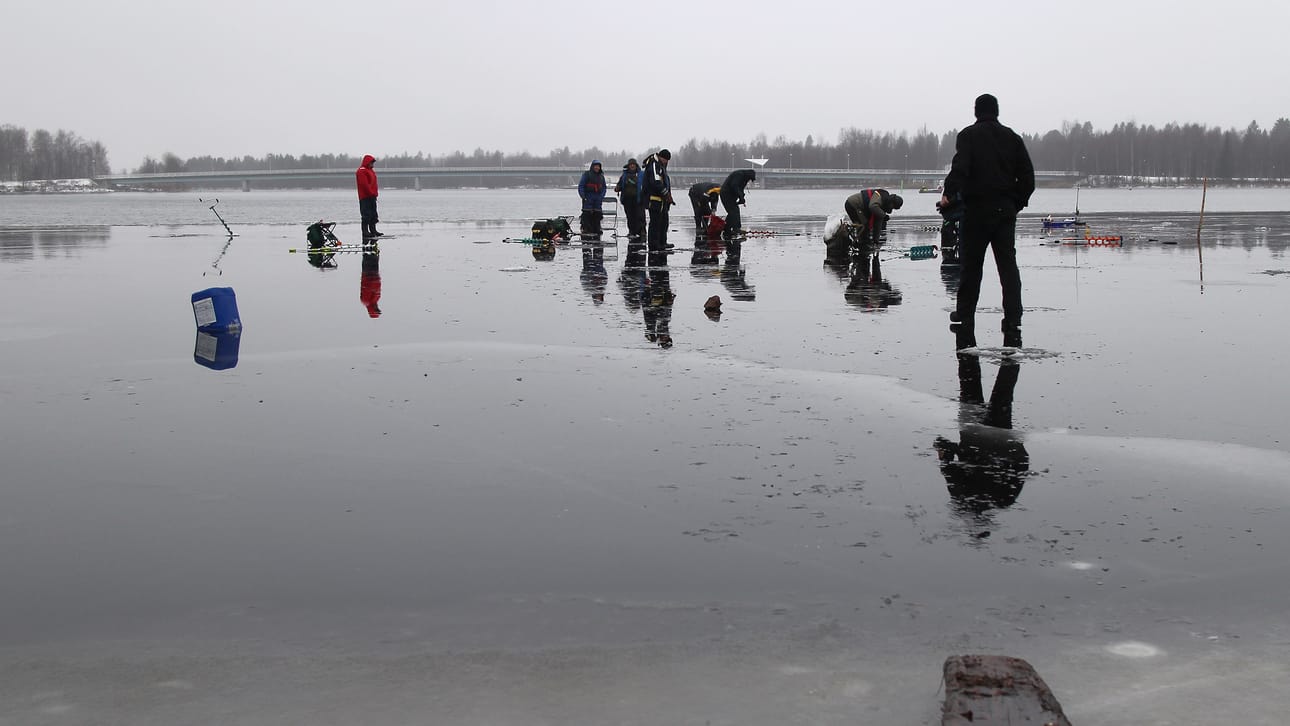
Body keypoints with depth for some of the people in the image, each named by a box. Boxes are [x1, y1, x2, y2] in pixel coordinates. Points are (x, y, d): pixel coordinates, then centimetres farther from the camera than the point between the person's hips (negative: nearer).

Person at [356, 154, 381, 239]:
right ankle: (365, 233, -9)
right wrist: (371, 193, -18)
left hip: (372, 196, 10)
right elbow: (365, 184, -19)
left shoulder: (371, 170, 21)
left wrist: (375, 193, 12)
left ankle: (373, 231, 18)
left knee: (373, 215, 12)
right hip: (365, 197, -10)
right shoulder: (362, 171, -10)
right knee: (366, 215, -10)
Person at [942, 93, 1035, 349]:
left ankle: (964, 316, 13)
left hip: (976, 209, -3)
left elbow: (960, 168, -19)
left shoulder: (969, 135, -3)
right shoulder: (1012, 137, 10)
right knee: (1008, 264, 3)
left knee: (970, 264, 7)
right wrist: (1017, 203, 16)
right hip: (1006, 211, 3)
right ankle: (1013, 318, -3)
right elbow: (1028, 176, 9)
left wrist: (949, 193, -14)